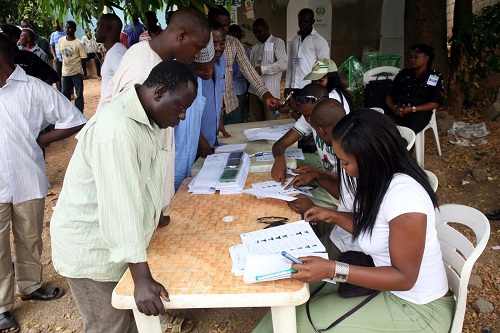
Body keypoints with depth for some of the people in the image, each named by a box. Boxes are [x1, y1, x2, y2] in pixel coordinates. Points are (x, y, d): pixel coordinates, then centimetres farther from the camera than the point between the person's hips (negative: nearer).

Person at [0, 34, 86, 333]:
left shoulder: (33, 88, -6)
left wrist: (40, 141, -5)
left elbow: (74, 121, -3)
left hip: (28, 182, 0)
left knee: (30, 239, 18)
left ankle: (30, 285, 41)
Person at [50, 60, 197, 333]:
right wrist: (142, 279, -34)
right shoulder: (118, 128, -29)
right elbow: (121, 204, -34)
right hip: (89, 249, -8)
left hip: (113, 242, 9)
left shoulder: (145, 118, 2)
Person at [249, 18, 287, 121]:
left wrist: (262, 69, -17)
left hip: (270, 91, -5)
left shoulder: (277, 42, 1)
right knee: (257, 122, 7)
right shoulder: (255, 47, 19)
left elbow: (283, 64, -12)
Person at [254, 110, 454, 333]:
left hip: (416, 309, -7)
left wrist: (332, 270, -30)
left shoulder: (404, 197, -31)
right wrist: (333, 216, 1)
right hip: (390, 286, 8)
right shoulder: (380, 179, -4)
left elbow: (404, 278, -24)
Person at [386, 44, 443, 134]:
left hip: (419, 112, -3)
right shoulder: (403, 74, 16)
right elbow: (389, 95, 11)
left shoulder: (434, 78, 7)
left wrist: (412, 109, -14)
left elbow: (435, 103, -2)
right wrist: (394, 108, -11)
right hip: (397, 111, 3)